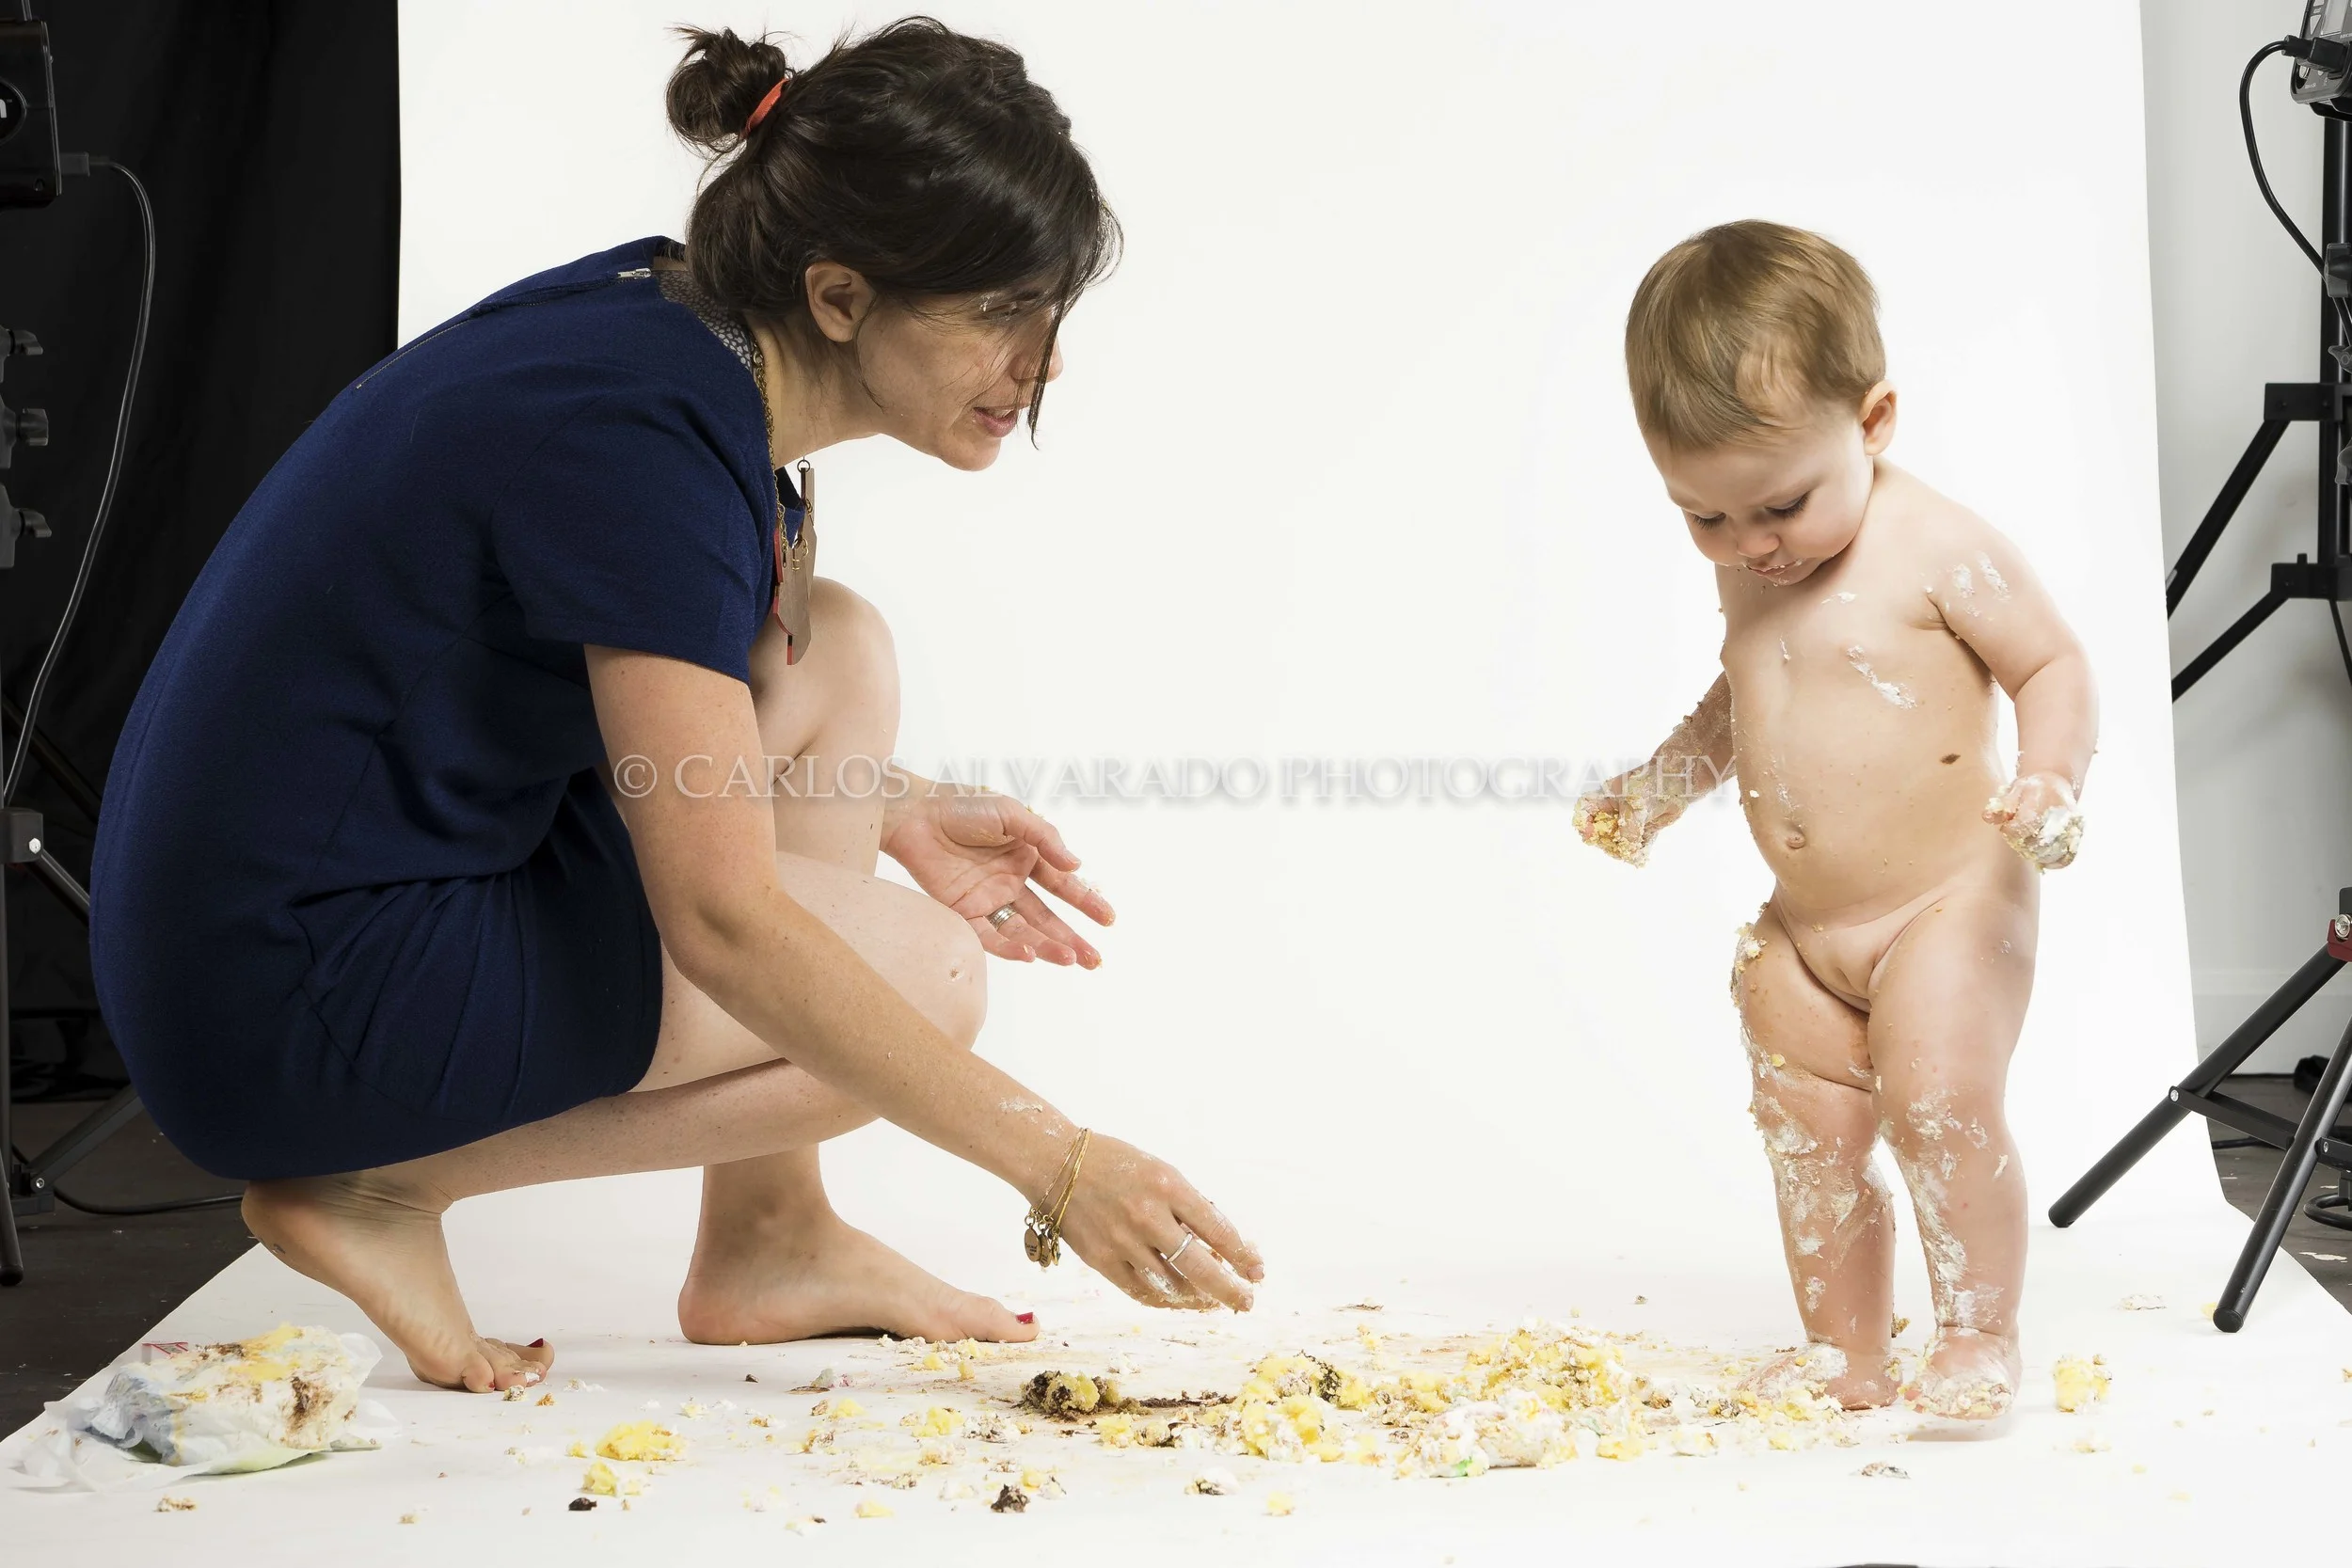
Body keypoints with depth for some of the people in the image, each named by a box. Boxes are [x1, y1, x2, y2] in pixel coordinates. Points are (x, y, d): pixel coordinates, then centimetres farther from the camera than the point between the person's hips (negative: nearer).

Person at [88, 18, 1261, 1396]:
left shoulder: (668, 319, 4)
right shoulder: (646, 435, -24)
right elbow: (722, 921, -26)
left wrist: (882, 805, 8)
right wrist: (1053, 1164, -23)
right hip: (289, 1005, -10)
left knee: (836, 659, 8)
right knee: (929, 977, -6)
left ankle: (769, 1237, 9)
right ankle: (390, 1186, -2)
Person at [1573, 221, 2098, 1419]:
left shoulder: (1937, 550, -15)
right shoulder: (1749, 577, 6)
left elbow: (2054, 664, -10)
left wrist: (2048, 782, -26)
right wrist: (1660, 785, 12)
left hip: (1946, 905, -7)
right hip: (1801, 935, 7)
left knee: (1938, 1105, -17)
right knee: (1809, 1138, 5)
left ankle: (1979, 1336, 0)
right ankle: (1845, 1358, 17)